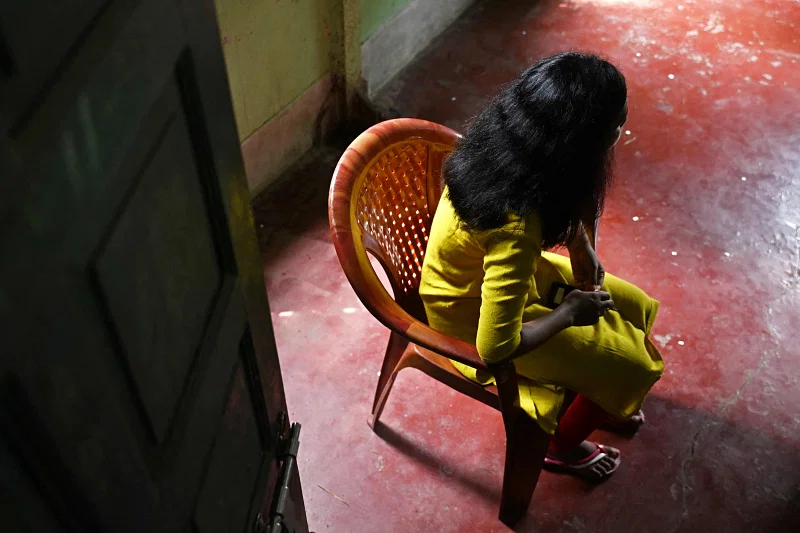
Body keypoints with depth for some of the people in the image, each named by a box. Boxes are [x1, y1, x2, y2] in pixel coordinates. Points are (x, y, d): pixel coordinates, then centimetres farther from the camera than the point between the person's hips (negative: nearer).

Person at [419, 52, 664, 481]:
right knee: (633, 364, 1)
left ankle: (602, 401, 40)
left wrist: (582, 249, -5)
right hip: (475, 315, -8)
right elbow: (495, 346, -34)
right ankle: (562, 446, 27)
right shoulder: (514, 228, -41)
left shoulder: (509, 143, -16)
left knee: (635, 308, 14)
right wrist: (569, 313, -19)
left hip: (499, 272, 8)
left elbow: (571, 197, 8)